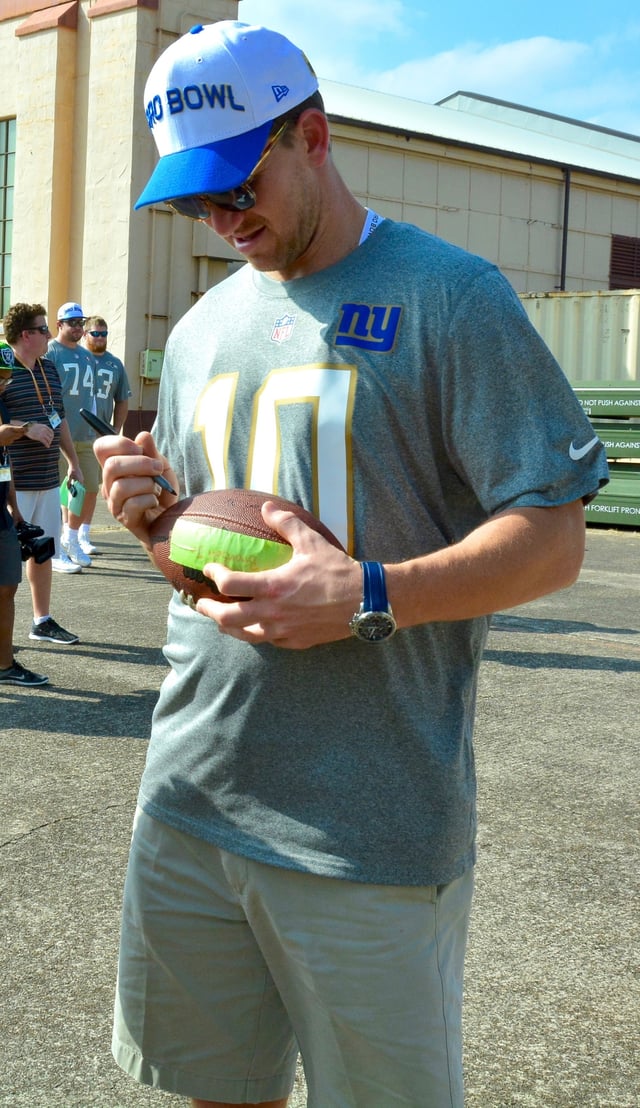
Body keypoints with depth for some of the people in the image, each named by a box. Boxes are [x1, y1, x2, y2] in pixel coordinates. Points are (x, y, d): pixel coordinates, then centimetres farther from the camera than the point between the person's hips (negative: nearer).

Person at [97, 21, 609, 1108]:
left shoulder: (449, 297, -6)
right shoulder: (202, 328, 14)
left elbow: (552, 541, -10)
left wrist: (367, 597, -23)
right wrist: (153, 513, -1)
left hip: (372, 834, -5)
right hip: (188, 800, 6)